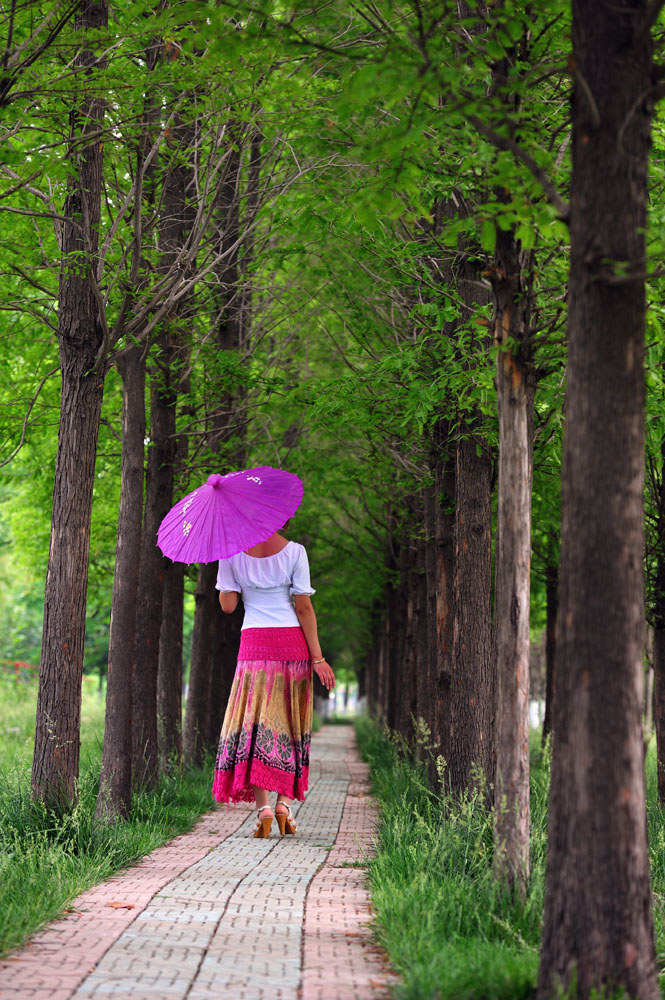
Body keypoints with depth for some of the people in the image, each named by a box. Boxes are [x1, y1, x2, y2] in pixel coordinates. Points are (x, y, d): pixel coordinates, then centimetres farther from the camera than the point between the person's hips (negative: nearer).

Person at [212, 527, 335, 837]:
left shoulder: (232, 550, -2)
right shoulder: (293, 551, -4)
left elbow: (227, 605, 0)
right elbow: (303, 607, -5)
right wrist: (318, 658, -1)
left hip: (254, 643, 0)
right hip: (292, 641, 0)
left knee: (254, 721, 1)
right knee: (290, 724, 11)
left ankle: (263, 807, -11)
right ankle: (284, 802, 4)